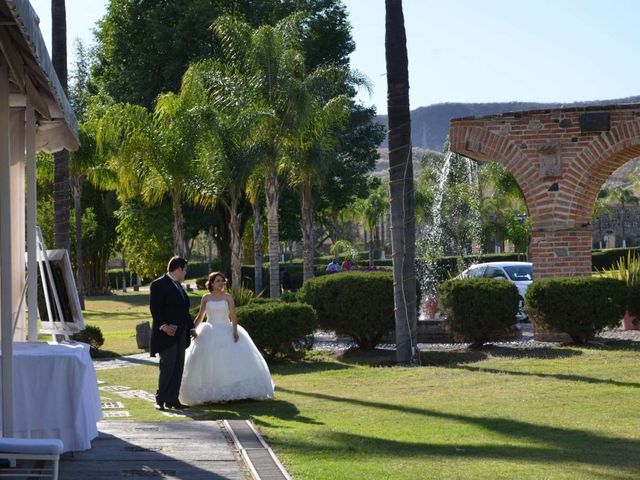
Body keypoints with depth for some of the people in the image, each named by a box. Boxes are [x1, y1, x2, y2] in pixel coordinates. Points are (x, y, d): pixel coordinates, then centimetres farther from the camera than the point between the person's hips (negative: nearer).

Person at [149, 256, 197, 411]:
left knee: (178, 368, 7)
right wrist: (163, 325, -25)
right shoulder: (159, 284, -8)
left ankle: (172, 400, 11)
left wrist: (191, 328, 19)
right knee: (167, 368, -9)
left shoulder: (178, 286, 20)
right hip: (167, 334, -9)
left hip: (180, 334, 9)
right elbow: (155, 308, -16)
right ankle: (161, 400, -2)